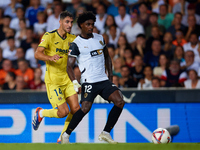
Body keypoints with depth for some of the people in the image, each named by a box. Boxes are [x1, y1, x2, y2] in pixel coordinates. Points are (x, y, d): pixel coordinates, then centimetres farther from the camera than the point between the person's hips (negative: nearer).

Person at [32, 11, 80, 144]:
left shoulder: (72, 39, 7)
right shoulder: (49, 36, -9)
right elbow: (37, 54, -18)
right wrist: (50, 58, -37)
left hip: (67, 79, 6)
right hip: (53, 80, -6)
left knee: (76, 109, -5)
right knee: (63, 112, -11)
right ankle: (40, 113, 18)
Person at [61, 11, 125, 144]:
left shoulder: (100, 38, 14)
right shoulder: (76, 44, -3)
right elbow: (70, 66, -6)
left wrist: (110, 74, 18)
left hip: (104, 80, 6)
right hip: (89, 82, -6)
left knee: (120, 102, -11)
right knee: (86, 107, -23)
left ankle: (106, 133, -1)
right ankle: (66, 135, -6)